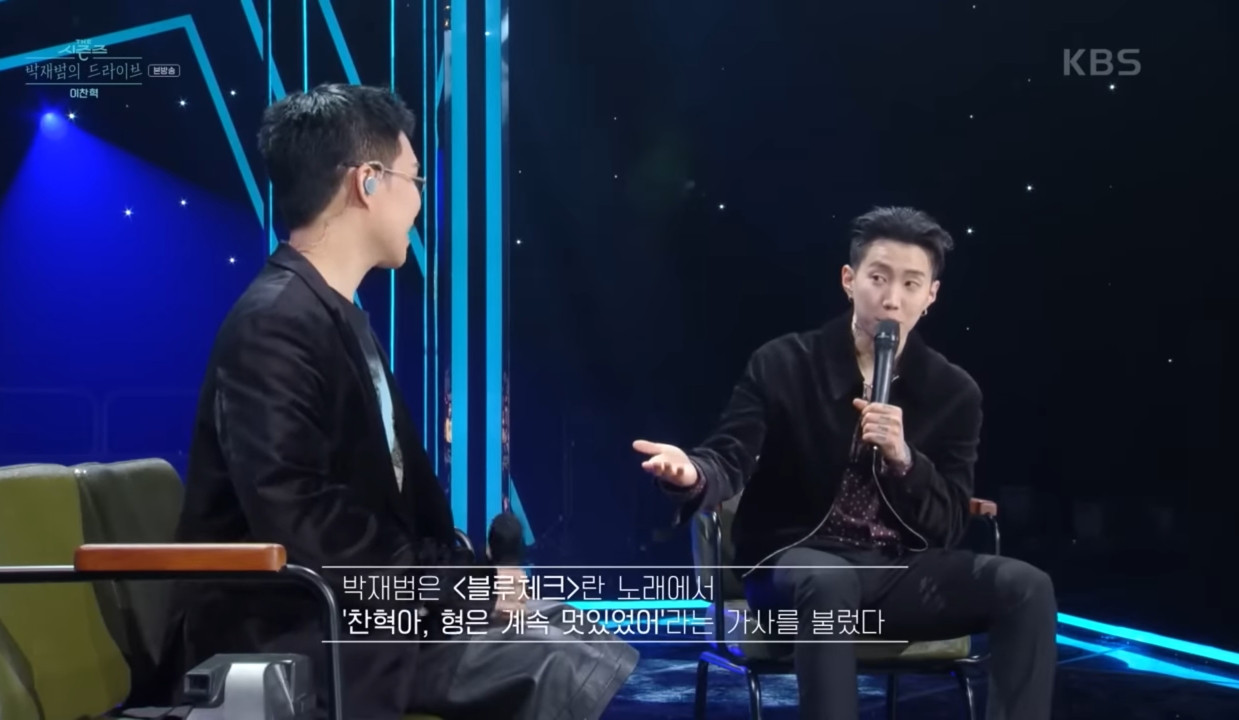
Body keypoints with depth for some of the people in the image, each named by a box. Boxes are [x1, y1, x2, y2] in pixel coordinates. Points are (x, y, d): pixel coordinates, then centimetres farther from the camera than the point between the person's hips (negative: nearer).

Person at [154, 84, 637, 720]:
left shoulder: (341, 317, 16)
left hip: (356, 615, 9)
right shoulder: (275, 324, -15)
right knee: (560, 667, -21)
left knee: (597, 653, 1)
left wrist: (472, 574, -2)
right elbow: (306, 529, -25)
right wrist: (464, 588, -17)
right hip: (283, 637, -9)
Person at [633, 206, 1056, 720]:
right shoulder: (782, 364, 0)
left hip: (899, 571, 3)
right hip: (798, 564, -3)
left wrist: (903, 458, -18)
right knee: (829, 583, -39)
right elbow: (732, 457, -10)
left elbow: (948, 525, 2)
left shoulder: (954, 392, 6)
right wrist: (695, 474, -35)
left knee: (1026, 587, -20)